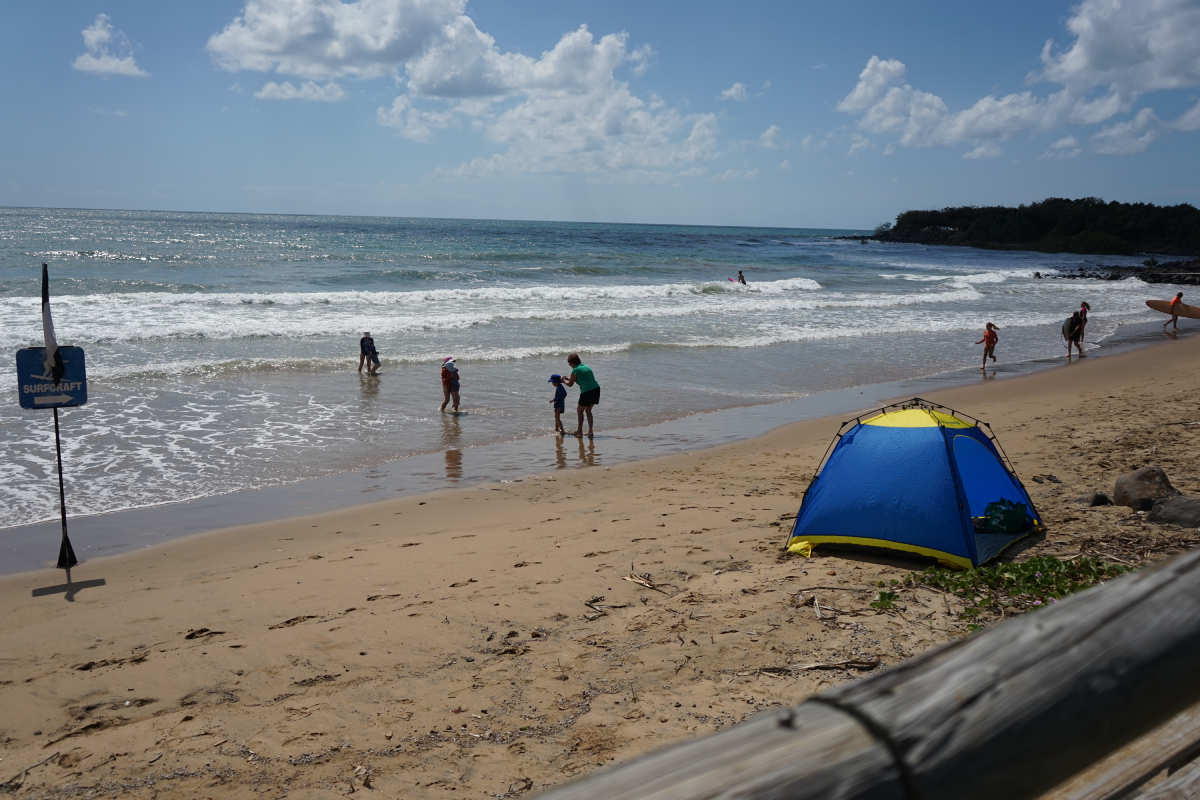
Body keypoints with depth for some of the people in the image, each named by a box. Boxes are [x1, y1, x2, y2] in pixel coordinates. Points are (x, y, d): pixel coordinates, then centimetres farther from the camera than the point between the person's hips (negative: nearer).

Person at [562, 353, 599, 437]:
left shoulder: (575, 370, -4)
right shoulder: (586, 366, 18)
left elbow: (570, 384, 5)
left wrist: (563, 381, 24)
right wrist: (569, 378, 36)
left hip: (587, 392, -7)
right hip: (596, 389, 7)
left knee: (580, 410, 10)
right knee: (588, 410, 19)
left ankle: (579, 431, 13)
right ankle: (590, 430, 16)